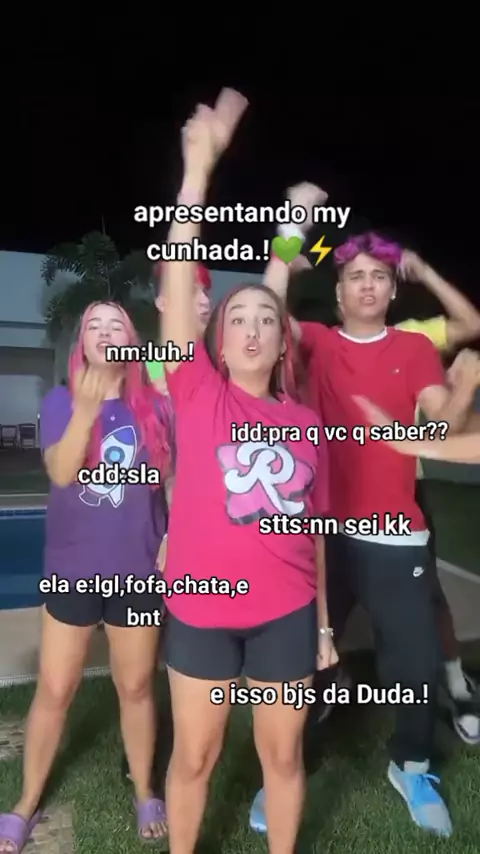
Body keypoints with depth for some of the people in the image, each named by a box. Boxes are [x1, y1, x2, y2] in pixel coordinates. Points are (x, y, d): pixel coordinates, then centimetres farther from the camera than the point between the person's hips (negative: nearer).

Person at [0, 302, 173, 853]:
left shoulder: (156, 407, -3)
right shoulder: (61, 401, -4)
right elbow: (62, 473, -17)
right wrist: (86, 410, -30)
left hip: (137, 571, 0)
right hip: (72, 570, 0)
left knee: (135, 687, 16)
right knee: (54, 691, 13)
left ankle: (145, 795, 37)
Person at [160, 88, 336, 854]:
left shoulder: (306, 423, 3)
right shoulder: (199, 394, -4)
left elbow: (313, 531, 7)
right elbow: (178, 280, -13)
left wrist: (324, 622, 9)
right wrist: (200, 165, -16)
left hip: (286, 614, 2)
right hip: (202, 611, -1)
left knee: (283, 753, 18)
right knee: (194, 757, 16)